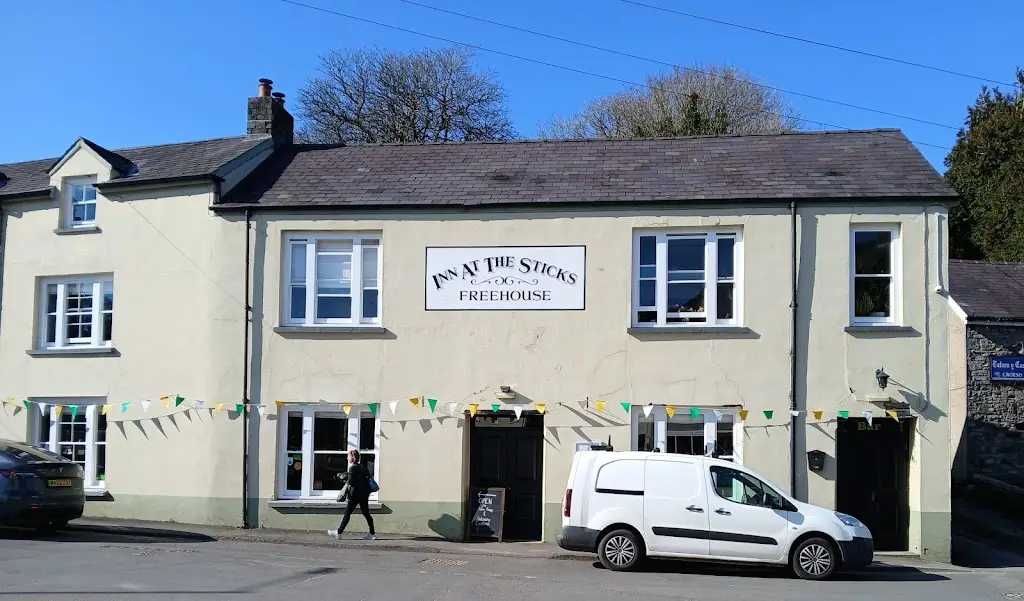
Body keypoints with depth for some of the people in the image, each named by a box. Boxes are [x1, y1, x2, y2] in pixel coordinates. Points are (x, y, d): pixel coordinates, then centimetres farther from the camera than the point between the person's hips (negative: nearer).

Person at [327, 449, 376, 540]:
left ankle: (339, 532, 5)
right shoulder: (362, 467, 12)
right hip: (364, 494, 8)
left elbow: (349, 483, -16)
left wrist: (342, 495, -13)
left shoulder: (353, 468, -12)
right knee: (366, 513, 10)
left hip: (356, 495, -8)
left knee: (347, 513, 0)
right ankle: (372, 533, 9)